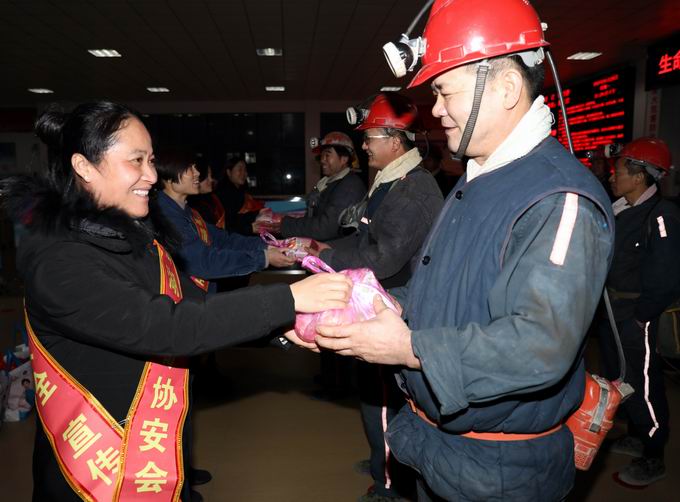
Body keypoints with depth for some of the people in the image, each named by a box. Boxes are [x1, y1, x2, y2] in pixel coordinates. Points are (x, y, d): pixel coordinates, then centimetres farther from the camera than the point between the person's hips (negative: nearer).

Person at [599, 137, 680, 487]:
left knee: (642, 386, 3)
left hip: (636, 318, -8)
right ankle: (636, 437, 41)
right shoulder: (620, 210, 6)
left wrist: (641, 315, -15)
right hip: (611, 312, 9)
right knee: (618, 377, 21)